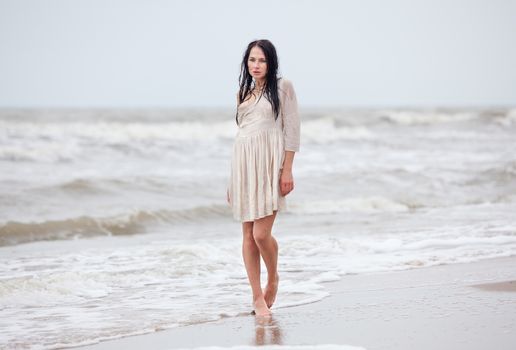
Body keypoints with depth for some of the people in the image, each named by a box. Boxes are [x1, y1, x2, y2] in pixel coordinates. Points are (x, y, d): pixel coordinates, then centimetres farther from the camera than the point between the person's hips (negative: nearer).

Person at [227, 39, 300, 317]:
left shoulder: (282, 87, 0)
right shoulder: (243, 92, 16)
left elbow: (291, 130, -3)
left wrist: (288, 170, -11)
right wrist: (233, 178, 16)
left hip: (269, 163, -5)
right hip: (243, 164, 5)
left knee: (261, 233, -13)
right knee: (248, 234, 3)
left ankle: (273, 279, 15)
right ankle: (257, 297, 9)